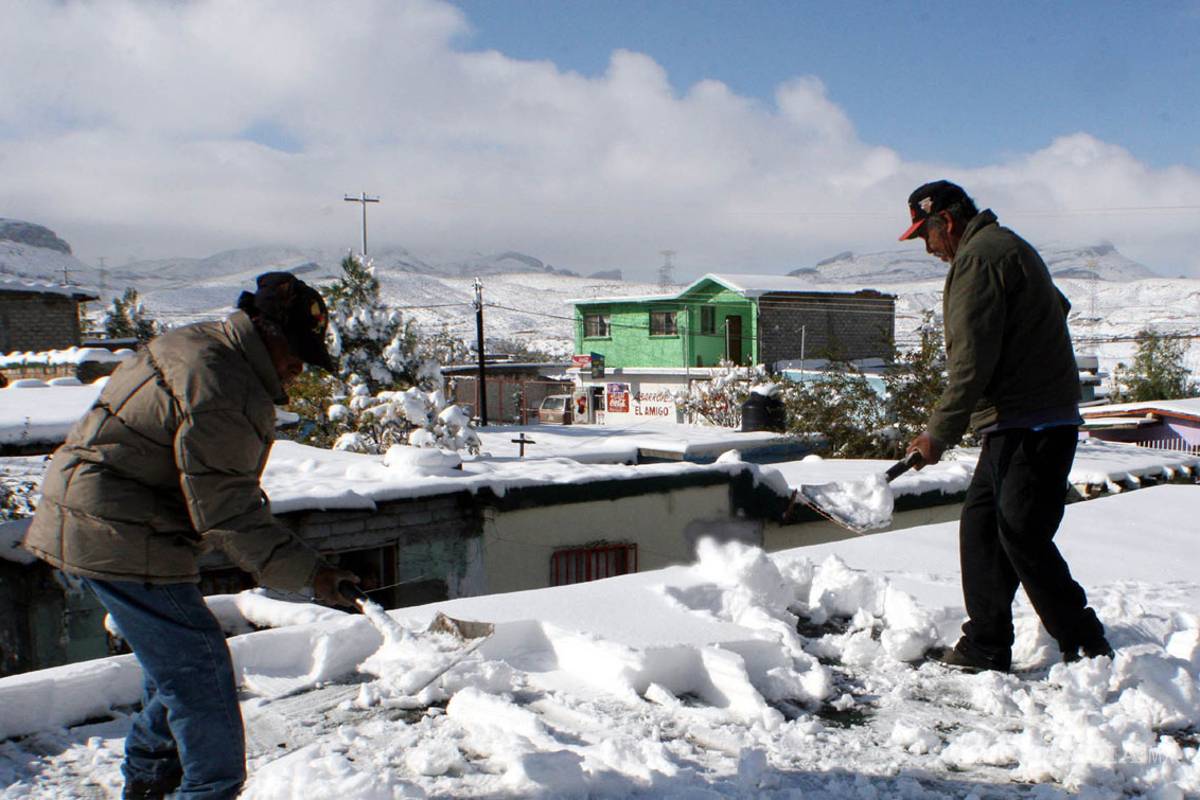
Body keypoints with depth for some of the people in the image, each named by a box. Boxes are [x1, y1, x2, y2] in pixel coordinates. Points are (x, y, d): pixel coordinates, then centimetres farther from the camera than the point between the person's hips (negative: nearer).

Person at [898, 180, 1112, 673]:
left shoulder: (978, 257, -12)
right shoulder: (1006, 246, 20)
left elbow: (972, 360, -19)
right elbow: (1058, 307, 31)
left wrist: (939, 433, -15)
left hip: (1028, 426, -11)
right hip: (1018, 424, 11)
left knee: (1023, 538, -8)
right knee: (980, 526, 10)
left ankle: (1088, 648, 2)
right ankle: (986, 646, 15)